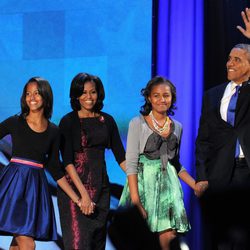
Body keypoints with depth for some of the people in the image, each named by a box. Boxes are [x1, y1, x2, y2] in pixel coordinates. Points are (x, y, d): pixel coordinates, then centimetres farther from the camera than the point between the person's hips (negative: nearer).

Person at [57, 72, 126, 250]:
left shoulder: (107, 120, 9)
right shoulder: (68, 122, -3)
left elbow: (120, 155, 9)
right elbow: (67, 161, -11)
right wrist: (83, 193, -20)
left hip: (100, 186, 4)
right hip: (75, 186, -4)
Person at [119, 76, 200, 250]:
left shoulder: (177, 127, 11)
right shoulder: (138, 123, -4)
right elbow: (131, 163, -10)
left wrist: (197, 187, 9)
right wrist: (135, 199, -19)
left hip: (168, 183, 4)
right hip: (144, 182, -4)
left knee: (169, 236, -7)